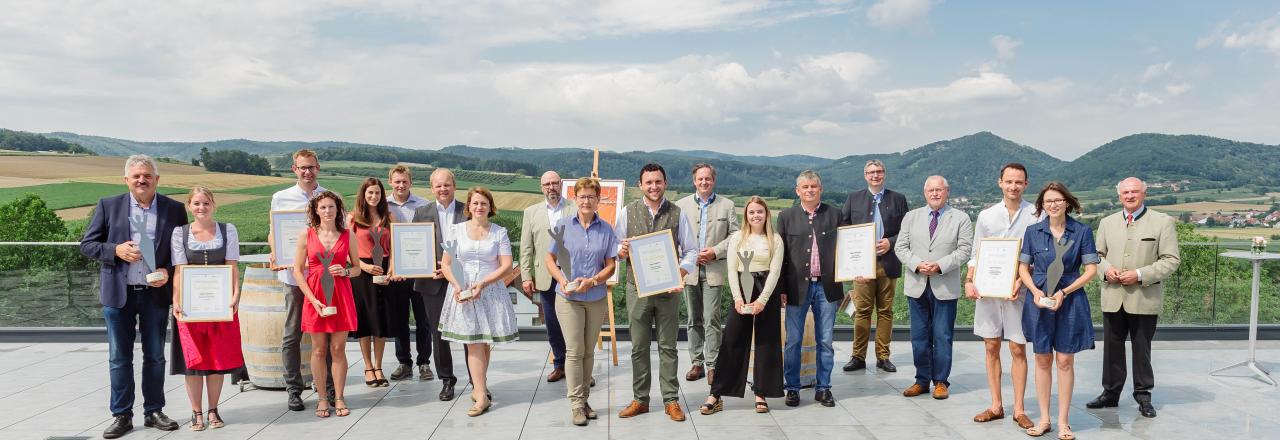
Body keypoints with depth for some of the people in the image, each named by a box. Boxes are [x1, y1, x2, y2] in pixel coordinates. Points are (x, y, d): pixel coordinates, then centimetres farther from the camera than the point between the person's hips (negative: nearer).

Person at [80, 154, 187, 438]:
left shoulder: (174, 209, 2)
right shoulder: (108, 206, 2)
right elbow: (87, 245, 3)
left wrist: (168, 271, -11)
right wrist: (116, 250, -15)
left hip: (156, 293, 0)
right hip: (118, 293, 0)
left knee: (155, 357, 9)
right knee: (119, 358, 7)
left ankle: (154, 412, 20)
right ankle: (122, 415, 17)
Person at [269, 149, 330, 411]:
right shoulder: (281, 198, 7)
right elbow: (273, 232, 12)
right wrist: (275, 252, -8)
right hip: (294, 273, 0)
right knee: (292, 334, 4)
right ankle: (294, 390, 13)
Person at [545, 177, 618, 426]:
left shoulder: (606, 229, 1)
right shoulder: (563, 226, -1)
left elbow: (611, 265, 1)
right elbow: (549, 258, 2)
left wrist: (592, 281, -15)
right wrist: (562, 279, -14)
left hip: (597, 298, 2)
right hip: (568, 298, -2)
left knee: (589, 351, 10)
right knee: (574, 351, -3)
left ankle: (584, 399, 21)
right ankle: (576, 404, 3)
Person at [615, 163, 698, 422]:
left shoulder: (677, 214, 2)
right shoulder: (628, 212, 2)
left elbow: (691, 250, 3)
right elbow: (616, 247, 7)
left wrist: (681, 274, -14)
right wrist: (622, 251, -16)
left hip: (668, 289, 0)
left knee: (668, 347, 6)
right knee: (639, 347, 7)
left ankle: (671, 401, 14)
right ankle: (640, 400, 18)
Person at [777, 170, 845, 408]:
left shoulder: (834, 215, 5)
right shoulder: (786, 216, 3)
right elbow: (780, 254, 2)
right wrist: (781, 288, -2)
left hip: (826, 286, 1)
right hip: (797, 286, -1)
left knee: (825, 341, 8)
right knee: (793, 341, 5)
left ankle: (823, 388, 20)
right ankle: (792, 388, 17)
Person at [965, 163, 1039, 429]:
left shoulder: (1036, 216, -2)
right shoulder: (986, 216, 8)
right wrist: (969, 281, -2)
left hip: (1018, 291, -3)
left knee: (1018, 350, 1)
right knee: (991, 348, 8)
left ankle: (1019, 410, 12)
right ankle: (996, 406, 19)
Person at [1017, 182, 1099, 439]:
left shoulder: (1082, 232, 0)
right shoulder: (1033, 232, 3)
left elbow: (1091, 269, -2)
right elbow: (1023, 267, 6)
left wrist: (1064, 292, -12)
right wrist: (1035, 291, -11)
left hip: (1070, 303, -1)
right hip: (1039, 301, 1)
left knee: (1065, 361, 2)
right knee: (1042, 360, 7)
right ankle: (1044, 419, 16)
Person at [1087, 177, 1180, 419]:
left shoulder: (1162, 222, -1)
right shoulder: (1107, 222, 11)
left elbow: (1171, 260, -5)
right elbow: (1098, 254, 17)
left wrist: (1140, 275, -16)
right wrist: (1106, 269, -5)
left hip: (1144, 298, -3)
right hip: (1112, 297, 3)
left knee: (1142, 349, 6)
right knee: (1112, 347, 8)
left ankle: (1143, 396, 18)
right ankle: (1110, 393, 18)